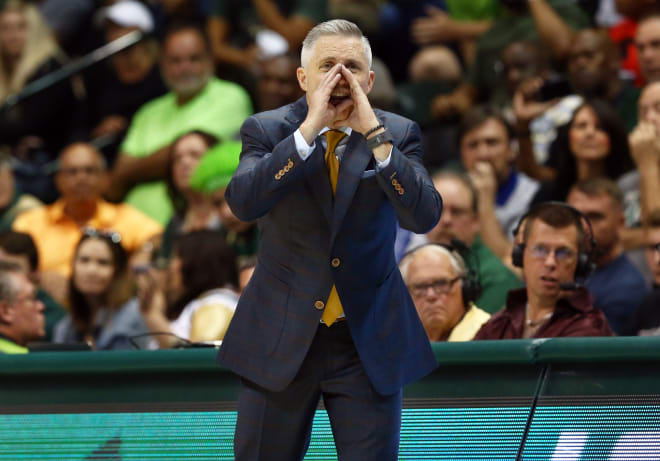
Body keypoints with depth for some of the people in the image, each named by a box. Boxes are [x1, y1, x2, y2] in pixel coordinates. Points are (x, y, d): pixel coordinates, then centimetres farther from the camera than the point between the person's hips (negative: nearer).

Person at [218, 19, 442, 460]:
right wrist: (309, 129, -25)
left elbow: (425, 216, -16)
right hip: (282, 339, 0)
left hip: (370, 344, 0)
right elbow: (243, 201, -21)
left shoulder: (398, 135, 0)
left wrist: (374, 134, -22)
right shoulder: (266, 130, -2)